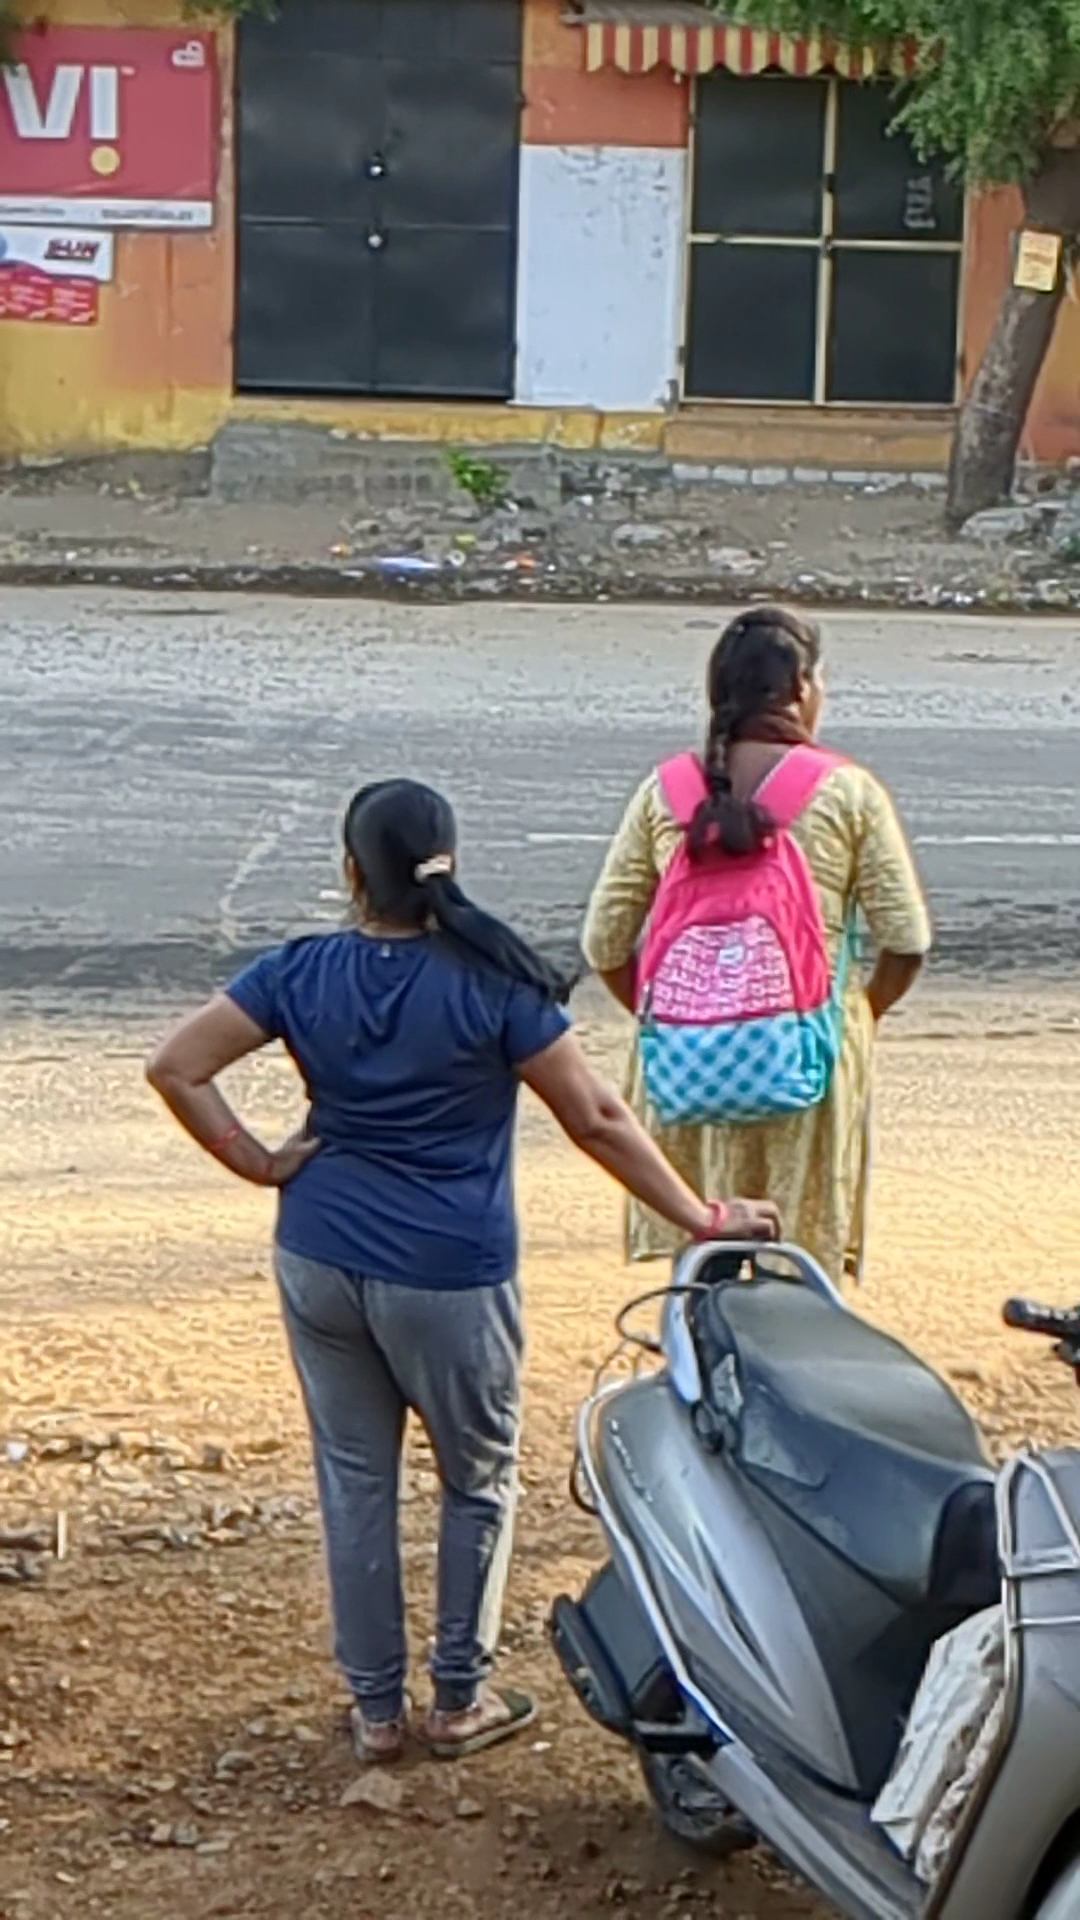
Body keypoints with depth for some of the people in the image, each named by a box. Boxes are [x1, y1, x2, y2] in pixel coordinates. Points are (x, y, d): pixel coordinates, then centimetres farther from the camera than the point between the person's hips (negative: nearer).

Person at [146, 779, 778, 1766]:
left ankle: (376, 1708, 22)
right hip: (448, 1276, -3)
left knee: (354, 1480, 14)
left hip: (320, 1260, 4)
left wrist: (258, 1161, 1)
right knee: (480, 1481, 15)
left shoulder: (301, 973, -2)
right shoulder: (492, 981, -11)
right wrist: (704, 1219, -2)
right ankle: (459, 1699, 22)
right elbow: (596, 1118, -9)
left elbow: (175, 1066, -4)